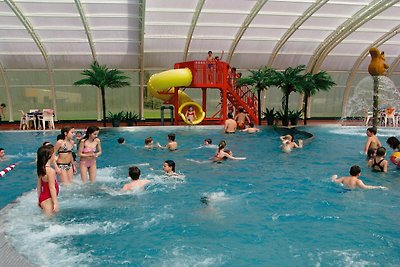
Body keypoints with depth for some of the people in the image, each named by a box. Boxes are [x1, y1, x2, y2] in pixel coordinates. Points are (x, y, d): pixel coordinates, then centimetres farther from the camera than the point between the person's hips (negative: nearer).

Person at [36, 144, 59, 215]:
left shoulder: (41, 169, 5)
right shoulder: (50, 170, -21)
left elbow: (39, 186, 13)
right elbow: (52, 188, -21)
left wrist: (39, 199, 22)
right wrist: (56, 203, -18)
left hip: (43, 198, 9)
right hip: (48, 200, -9)